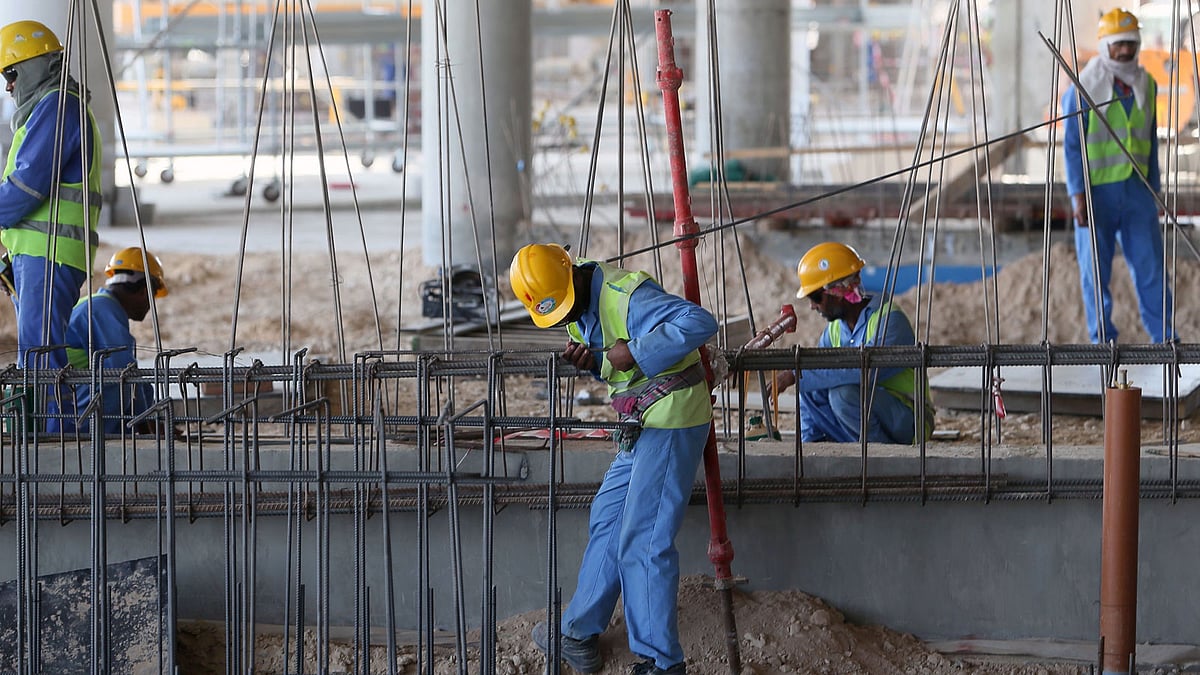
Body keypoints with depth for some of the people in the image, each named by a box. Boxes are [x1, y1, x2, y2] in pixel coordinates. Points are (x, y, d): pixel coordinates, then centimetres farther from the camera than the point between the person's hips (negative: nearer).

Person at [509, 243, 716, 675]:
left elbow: (700, 322, -32)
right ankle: (579, 637, 28)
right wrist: (589, 358, -4)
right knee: (607, 522, 17)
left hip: (672, 421, -10)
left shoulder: (625, 295, -22)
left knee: (642, 541, -10)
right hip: (642, 427, 10)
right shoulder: (578, 305, 8)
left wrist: (636, 351, -30)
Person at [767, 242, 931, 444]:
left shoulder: (890, 320, -19)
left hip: (909, 421, -8)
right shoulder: (835, 329, 7)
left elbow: (864, 369, -35)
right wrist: (809, 442, 1)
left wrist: (797, 375, -32)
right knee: (809, 389, -8)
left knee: (844, 393, -30)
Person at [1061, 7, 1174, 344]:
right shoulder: (1084, 88, -6)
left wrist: (1154, 189, 13)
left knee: (1151, 264, 1)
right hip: (1097, 191, -4)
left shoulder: (1145, 85, 9)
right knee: (1096, 269, 2)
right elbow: (1072, 145, -7)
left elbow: (1150, 142, 15)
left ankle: (1163, 337, 7)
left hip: (1136, 189, 4)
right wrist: (1078, 196, -13)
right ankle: (1103, 340, 10)